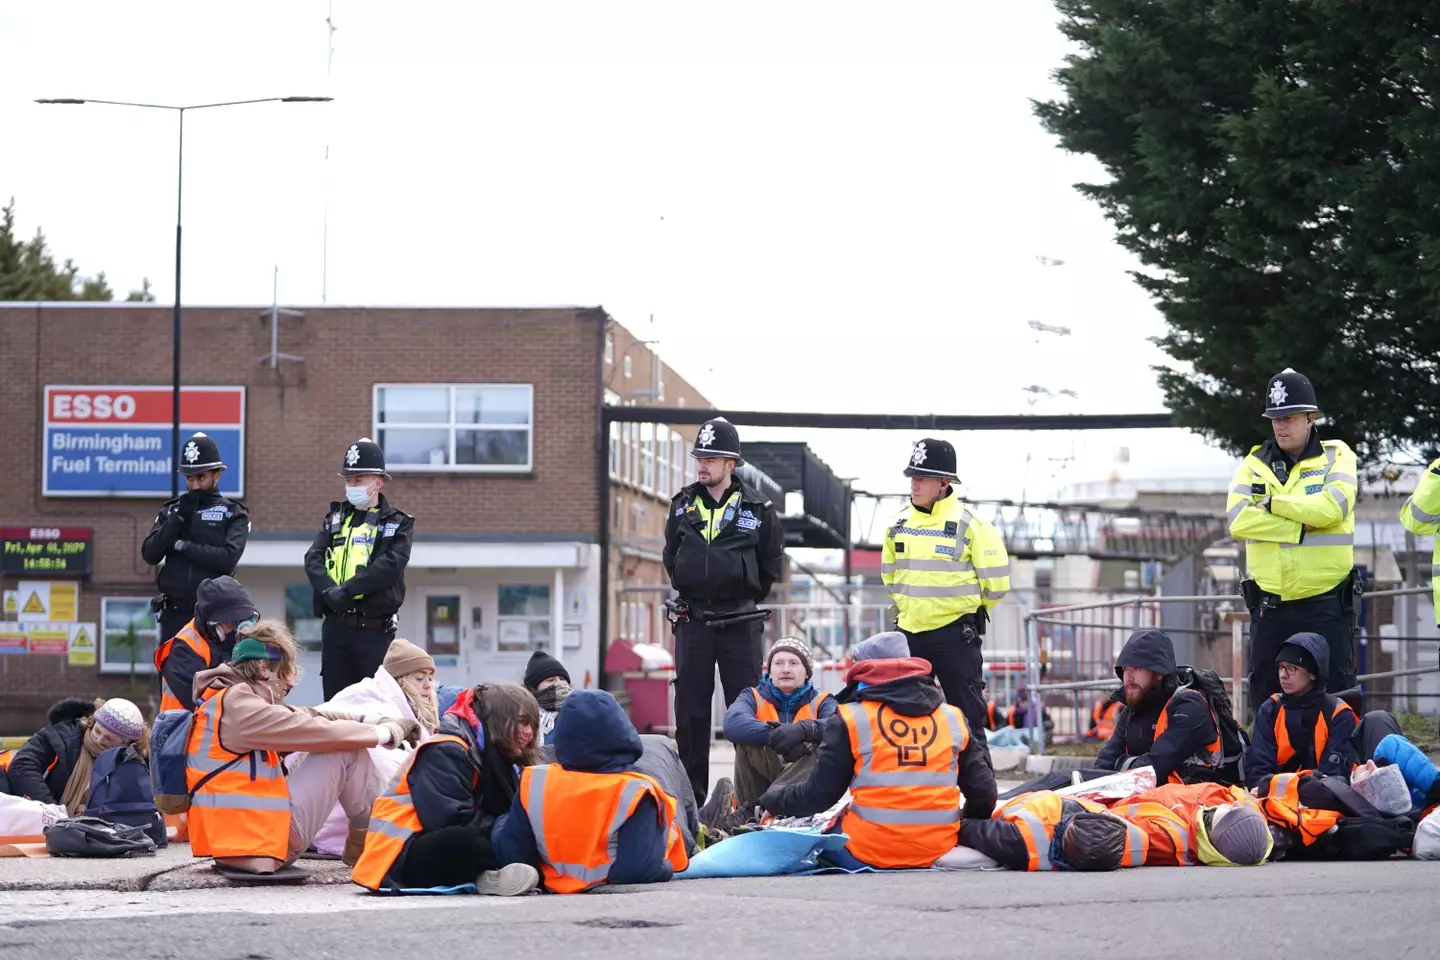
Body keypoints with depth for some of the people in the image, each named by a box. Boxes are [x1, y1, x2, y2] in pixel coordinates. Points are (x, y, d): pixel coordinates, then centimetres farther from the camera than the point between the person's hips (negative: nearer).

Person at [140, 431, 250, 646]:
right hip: (175, 612, 3)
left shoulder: (233, 514, 3)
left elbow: (228, 558, -13)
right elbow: (150, 554, 1)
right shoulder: (171, 510, 13)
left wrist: (182, 546, -10)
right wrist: (178, 518, -7)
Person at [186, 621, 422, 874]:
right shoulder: (237, 706, -17)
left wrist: (380, 721, 6)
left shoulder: (231, 702, 15)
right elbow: (317, 731, -15)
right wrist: (385, 733, -2)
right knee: (349, 751, -2)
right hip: (263, 841, -10)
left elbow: (309, 717, 13)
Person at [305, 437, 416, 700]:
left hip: (375, 630, -4)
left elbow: (390, 565, -14)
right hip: (335, 626, 4)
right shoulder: (335, 518, 15)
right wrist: (329, 591, -17)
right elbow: (313, 560, 2)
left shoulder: (398, 524, 2)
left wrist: (346, 590, -21)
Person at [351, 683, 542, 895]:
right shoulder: (446, 754, -14)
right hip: (402, 862, -10)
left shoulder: (496, 760, 16)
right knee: (465, 838, -41)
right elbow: (453, 820, -25)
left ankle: (491, 875, -21)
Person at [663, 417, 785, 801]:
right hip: (692, 622, 3)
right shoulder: (682, 506, 7)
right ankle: (692, 792, 11)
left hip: (740, 622, -3)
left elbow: (772, 564, 8)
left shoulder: (758, 510, -2)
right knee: (690, 709, 4)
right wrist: (688, 590, 14)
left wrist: (748, 596, 6)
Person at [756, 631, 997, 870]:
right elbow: (983, 792, 10)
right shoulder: (953, 719, 9)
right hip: (938, 851, 4)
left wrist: (772, 798, 21)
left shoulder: (850, 721, -1)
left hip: (868, 855, -4)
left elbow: (817, 796, 1)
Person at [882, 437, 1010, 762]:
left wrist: (967, 608, 5)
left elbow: (996, 582, -8)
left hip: (955, 634, -6)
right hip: (909, 632, 6)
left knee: (967, 716, -3)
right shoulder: (899, 525, 6)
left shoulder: (969, 525, -11)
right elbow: (889, 574, 22)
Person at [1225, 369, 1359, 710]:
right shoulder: (1254, 464, 8)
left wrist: (1274, 504, -9)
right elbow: (1238, 520, -9)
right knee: (1266, 701, 8)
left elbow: (1332, 508, -17)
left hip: (1326, 604, -3)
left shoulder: (1337, 458, 2)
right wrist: (1301, 526, -14)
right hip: (1269, 607, 3)